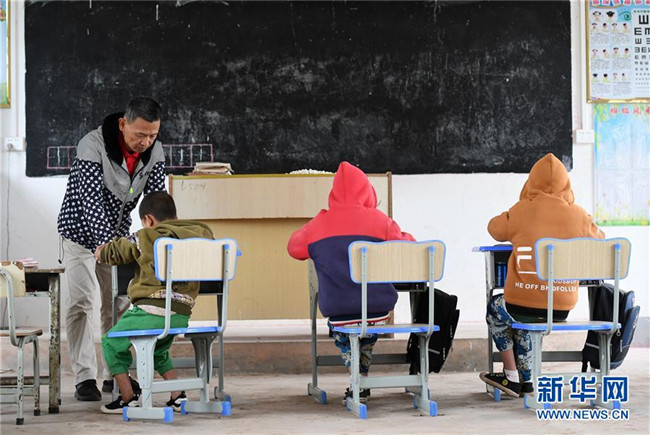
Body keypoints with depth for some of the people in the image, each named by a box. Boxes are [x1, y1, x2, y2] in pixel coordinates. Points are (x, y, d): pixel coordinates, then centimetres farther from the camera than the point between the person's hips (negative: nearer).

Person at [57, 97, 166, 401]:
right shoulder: (93, 145, -28)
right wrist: (107, 245, -42)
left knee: (119, 303, 5)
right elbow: (92, 202, -33)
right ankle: (84, 378, -9)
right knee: (80, 302, -9)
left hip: (117, 233, 5)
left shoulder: (154, 151, -11)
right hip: (82, 231, -5)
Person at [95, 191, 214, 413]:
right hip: (181, 315, 6)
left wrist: (101, 253, 40)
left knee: (112, 343, 14)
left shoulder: (144, 238, 0)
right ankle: (178, 396, 21)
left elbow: (116, 251, 15)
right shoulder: (200, 234, 9)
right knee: (158, 351, 33)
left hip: (151, 310, -6)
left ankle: (128, 399, 9)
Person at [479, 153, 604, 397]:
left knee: (496, 308, 31)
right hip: (563, 308, 3)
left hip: (524, 304, -3)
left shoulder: (520, 212, -7)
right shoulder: (578, 215, -3)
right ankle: (525, 379, 37)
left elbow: (495, 229, 12)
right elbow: (599, 240, 16)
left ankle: (512, 377, 29)